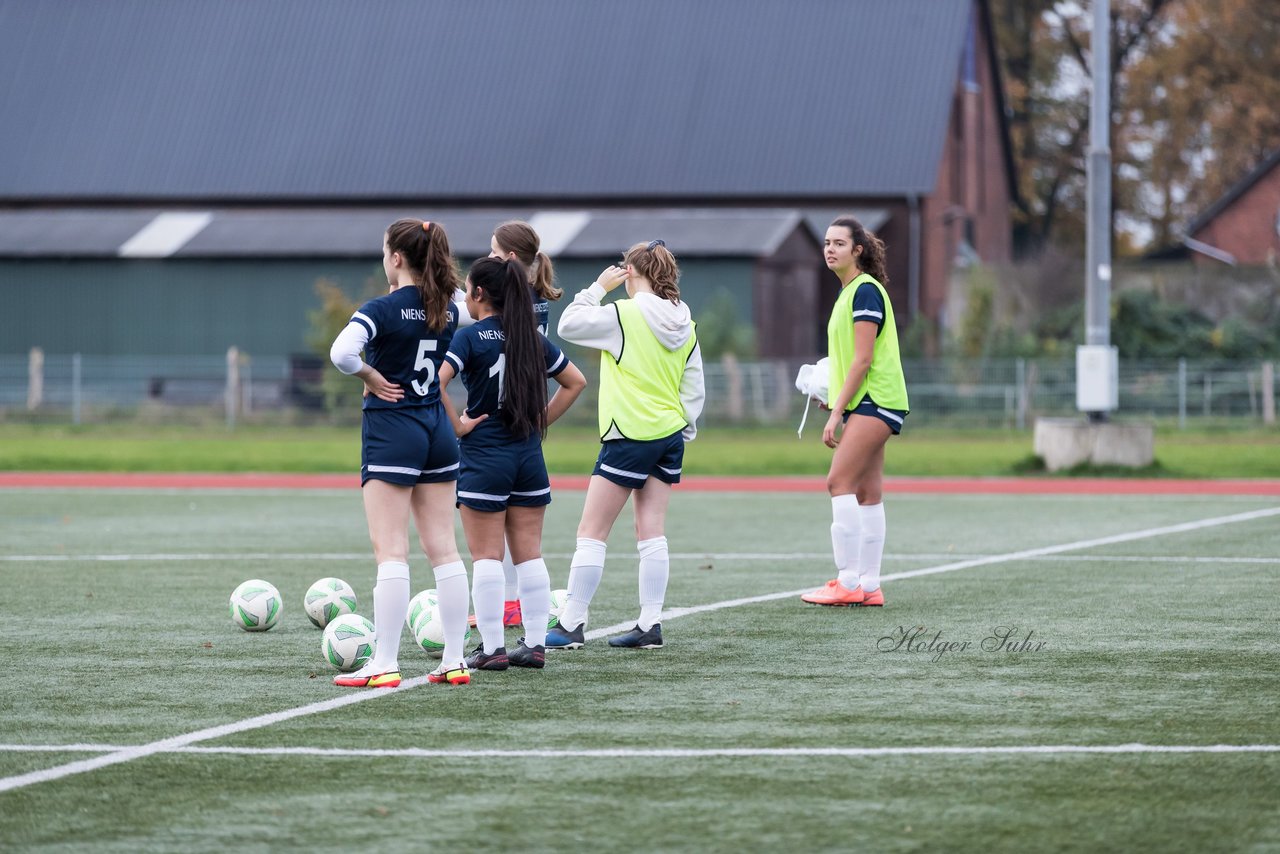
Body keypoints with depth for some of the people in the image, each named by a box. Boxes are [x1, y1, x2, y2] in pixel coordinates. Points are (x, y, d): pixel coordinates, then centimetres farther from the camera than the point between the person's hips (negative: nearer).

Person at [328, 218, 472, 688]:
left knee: (391, 551, -6)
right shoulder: (447, 309, 5)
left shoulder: (383, 309, -14)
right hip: (437, 430, 6)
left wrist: (371, 378, -12)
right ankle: (454, 660, 8)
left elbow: (341, 352, -30)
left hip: (391, 429, -6)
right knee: (444, 548, 7)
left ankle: (384, 664, -8)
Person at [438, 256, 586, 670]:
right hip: (529, 454, 5)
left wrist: (457, 425, -13)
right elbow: (576, 381, 16)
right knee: (529, 554, 9)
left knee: (486, 556, 0)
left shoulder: (471, 337, -10)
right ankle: (534, 644, 9)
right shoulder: (532, 337, 7)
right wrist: (541, 420, 13)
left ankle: (492, 648, -1)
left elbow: (434, 382, -25)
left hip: (484, 456, -5)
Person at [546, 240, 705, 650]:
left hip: (629, 437, -7)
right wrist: (684, 430, 17)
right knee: (651, 531, 9)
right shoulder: (684, 324, 6)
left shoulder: (622, 315, -14)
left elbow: (568, 325, -5)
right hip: (670, 434, 7)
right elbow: (694, 388, 9)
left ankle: (571, 625, -1)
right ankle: (650, 624, 7)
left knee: (591, 532, -1)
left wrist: (598, 287, 2)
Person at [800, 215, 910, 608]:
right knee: (866, 492, 8)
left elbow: (863, 359, -18)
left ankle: (847, 582, -15)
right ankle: (869, 586, 9)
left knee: (839, 481, -14)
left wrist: (837, 413, -17)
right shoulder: (848, 292, 17)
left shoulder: (866, 291, -13)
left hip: (874, 400, -10)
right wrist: (832, 394, 13)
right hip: (866, 403, 10)